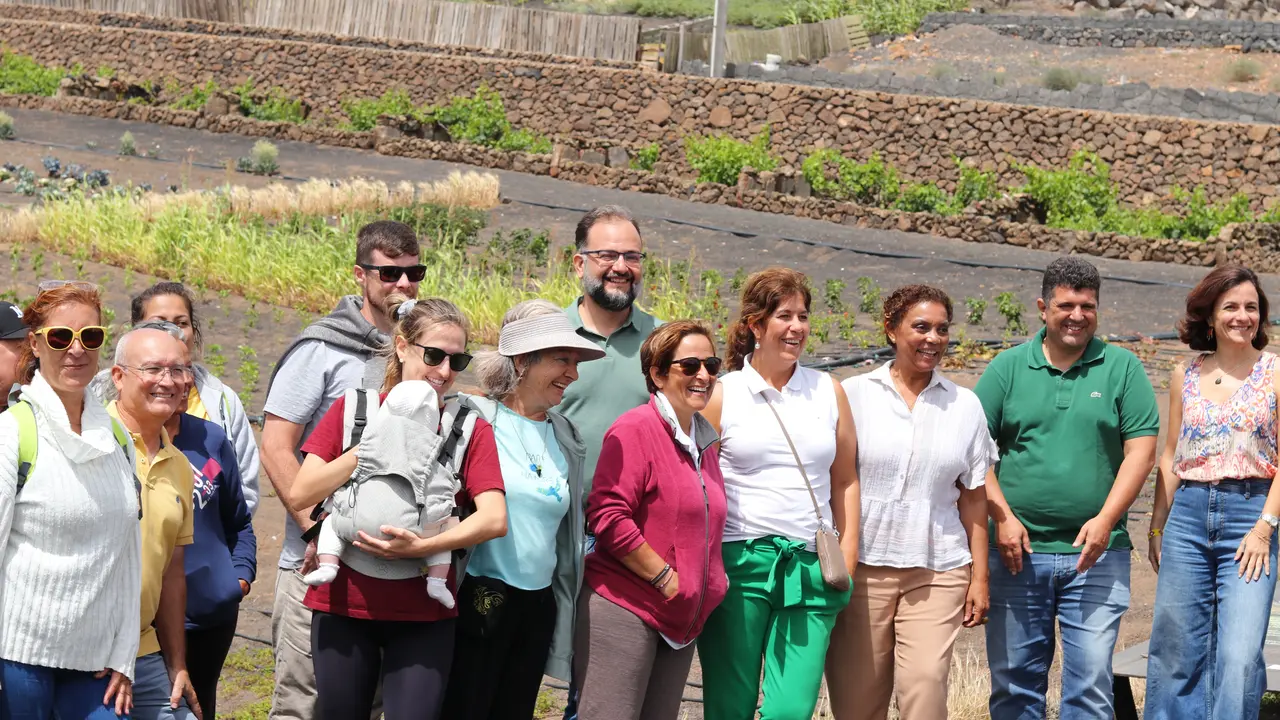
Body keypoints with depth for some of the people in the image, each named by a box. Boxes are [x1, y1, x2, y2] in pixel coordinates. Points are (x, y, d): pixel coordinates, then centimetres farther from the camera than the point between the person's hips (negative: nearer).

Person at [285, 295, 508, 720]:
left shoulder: (469, 429, 0)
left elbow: (494, 519, -12)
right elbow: (299, 496, -6)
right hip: (345, 605, 1)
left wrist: (422, 547, -24)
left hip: (423, 614, -1)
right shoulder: (353, 410, 2)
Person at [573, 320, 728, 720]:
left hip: (680, 619, 8)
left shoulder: (704, 440, 15)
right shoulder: (636, 429, -10)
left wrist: (711, 582, 14)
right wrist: (665, 578, -16)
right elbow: (607, 516, -19)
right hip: (623, 609, -8)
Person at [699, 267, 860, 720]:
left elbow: (845, 479, 16)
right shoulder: (723, 394, 4)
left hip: (809, 571, 2)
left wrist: (847, 555, 7)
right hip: (739, 564, -2)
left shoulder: (829, 392, 12)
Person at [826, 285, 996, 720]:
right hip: (862, 567, -1)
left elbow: (973, 498, 11)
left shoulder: (965, 405, 10)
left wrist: (979, 578, 7)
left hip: (938, 573, 1)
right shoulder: (853, 395, 3)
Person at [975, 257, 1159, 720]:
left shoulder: (1122, 368, 5)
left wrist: (1106, 519, -11)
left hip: (1095, 555, -1)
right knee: (1013, 682, 7)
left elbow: (1141, 451, 0)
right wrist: (1002, 516, -7)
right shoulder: (1008, 367, 7)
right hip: (1017, 550, 1)